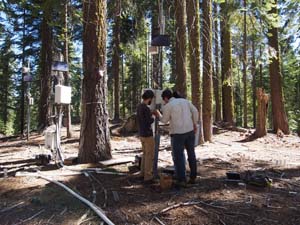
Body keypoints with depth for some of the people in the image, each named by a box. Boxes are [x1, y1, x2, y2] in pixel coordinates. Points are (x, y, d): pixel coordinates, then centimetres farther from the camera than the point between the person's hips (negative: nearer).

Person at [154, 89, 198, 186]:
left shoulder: (167, 106, -8)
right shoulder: (184, 100, 8)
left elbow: (164, 120, 5)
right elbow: (195, 111, 7)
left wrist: (158, 114, 23)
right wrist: (195, 124, 15)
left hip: (177, 133, -5)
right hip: (190, 130, 6)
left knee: (178, 156, 4)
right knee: (191, 154, 14)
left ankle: (181, 180, 6)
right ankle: (193, 177, 20)